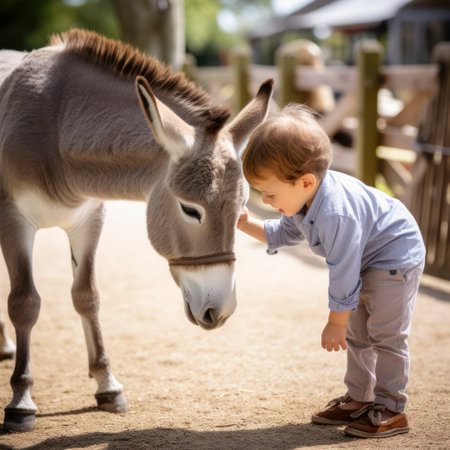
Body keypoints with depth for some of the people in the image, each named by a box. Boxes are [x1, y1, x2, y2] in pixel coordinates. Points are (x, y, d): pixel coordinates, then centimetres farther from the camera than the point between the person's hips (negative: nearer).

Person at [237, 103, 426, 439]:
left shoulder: (336, 215, -39)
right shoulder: (305, 198, -10)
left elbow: (344, 276, -31)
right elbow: (284, 234, 12)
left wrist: (336, 323, -20)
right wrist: (248, 225, 1)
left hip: (396, 257, -10)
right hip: (368, 262, 10)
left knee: (386, 334, -10)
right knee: (357, 333, 14)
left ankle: (391, 410, -2)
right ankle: (359, 399, 23)